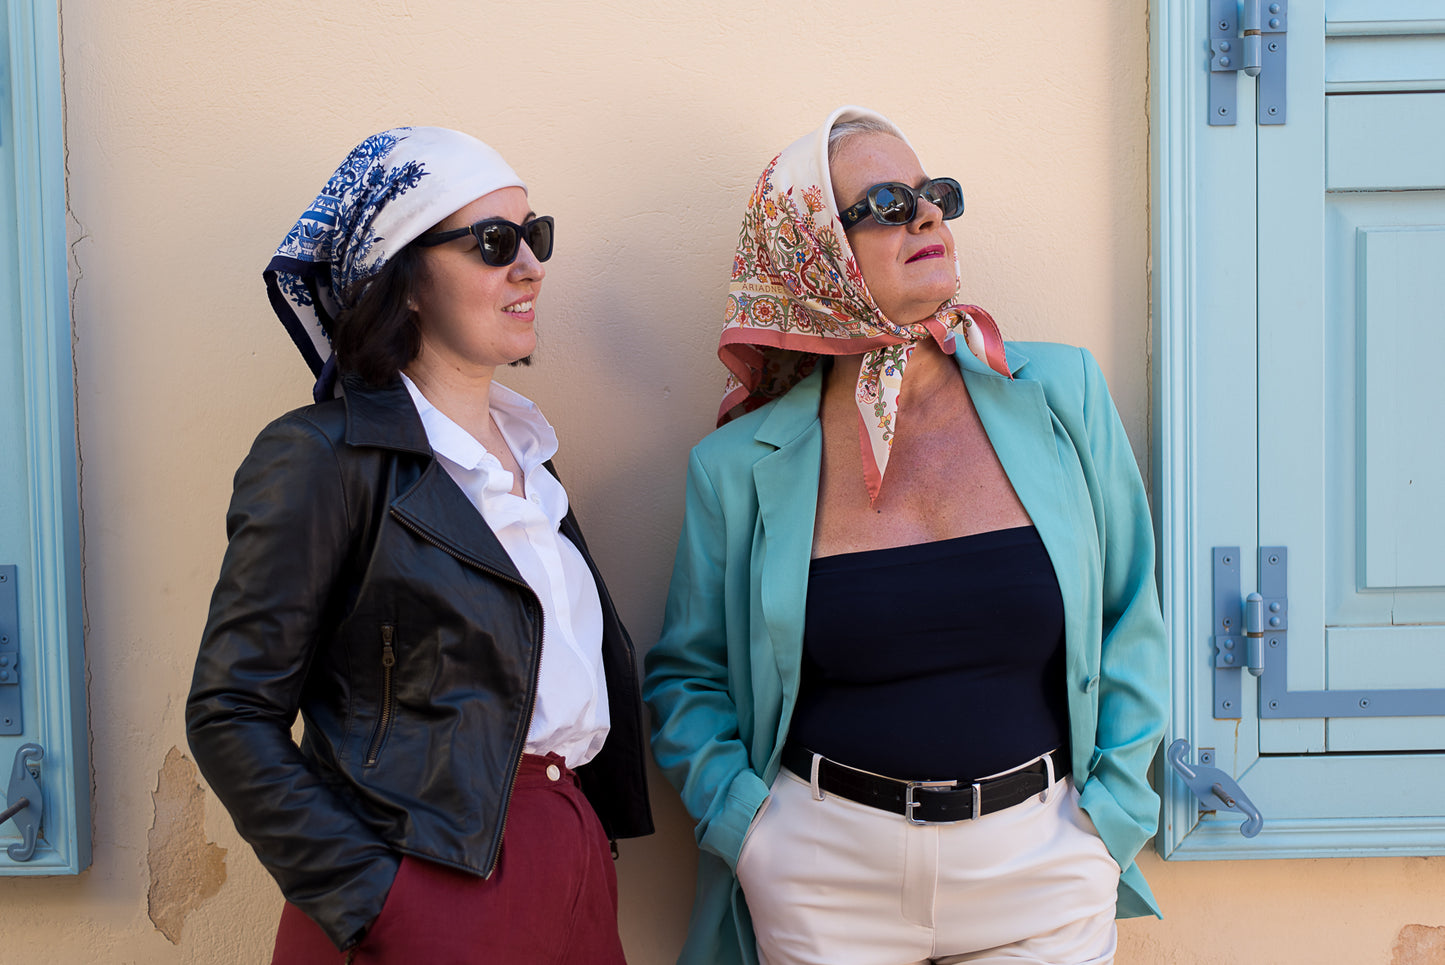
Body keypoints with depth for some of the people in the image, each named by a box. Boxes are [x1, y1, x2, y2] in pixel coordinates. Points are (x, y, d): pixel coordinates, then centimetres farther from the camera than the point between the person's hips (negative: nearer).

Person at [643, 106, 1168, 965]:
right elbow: (686, 674, 7)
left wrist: (1111, 811, -1)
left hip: (1039, 861, 1)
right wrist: (747, 822, -6)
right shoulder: (742, 466, -4)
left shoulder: (1061, 395, -2)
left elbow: (1131, 619, 4)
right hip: (827, 875, -1)